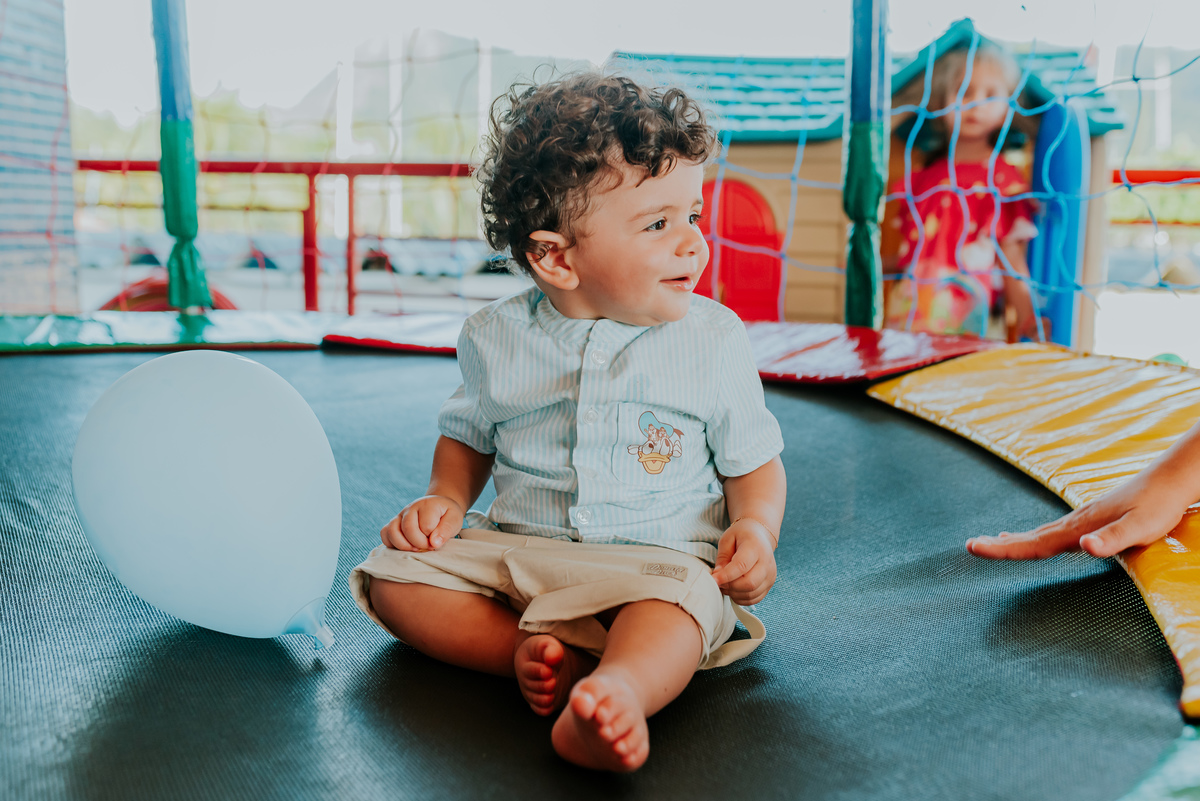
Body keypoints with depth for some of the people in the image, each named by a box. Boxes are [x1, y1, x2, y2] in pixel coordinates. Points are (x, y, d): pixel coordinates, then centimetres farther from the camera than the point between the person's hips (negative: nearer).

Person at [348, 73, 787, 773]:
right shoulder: (497, 338, 0)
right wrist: (445, 499, -2)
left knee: (680, 598, -35)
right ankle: (526, 651, -28)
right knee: (393, 570, -12)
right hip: (514, 549, 3)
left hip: (658, 556, -3)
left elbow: (755, 462, 7)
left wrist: (756, 528, -14)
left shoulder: (714, 341, -3)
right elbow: (468, 435, 17)